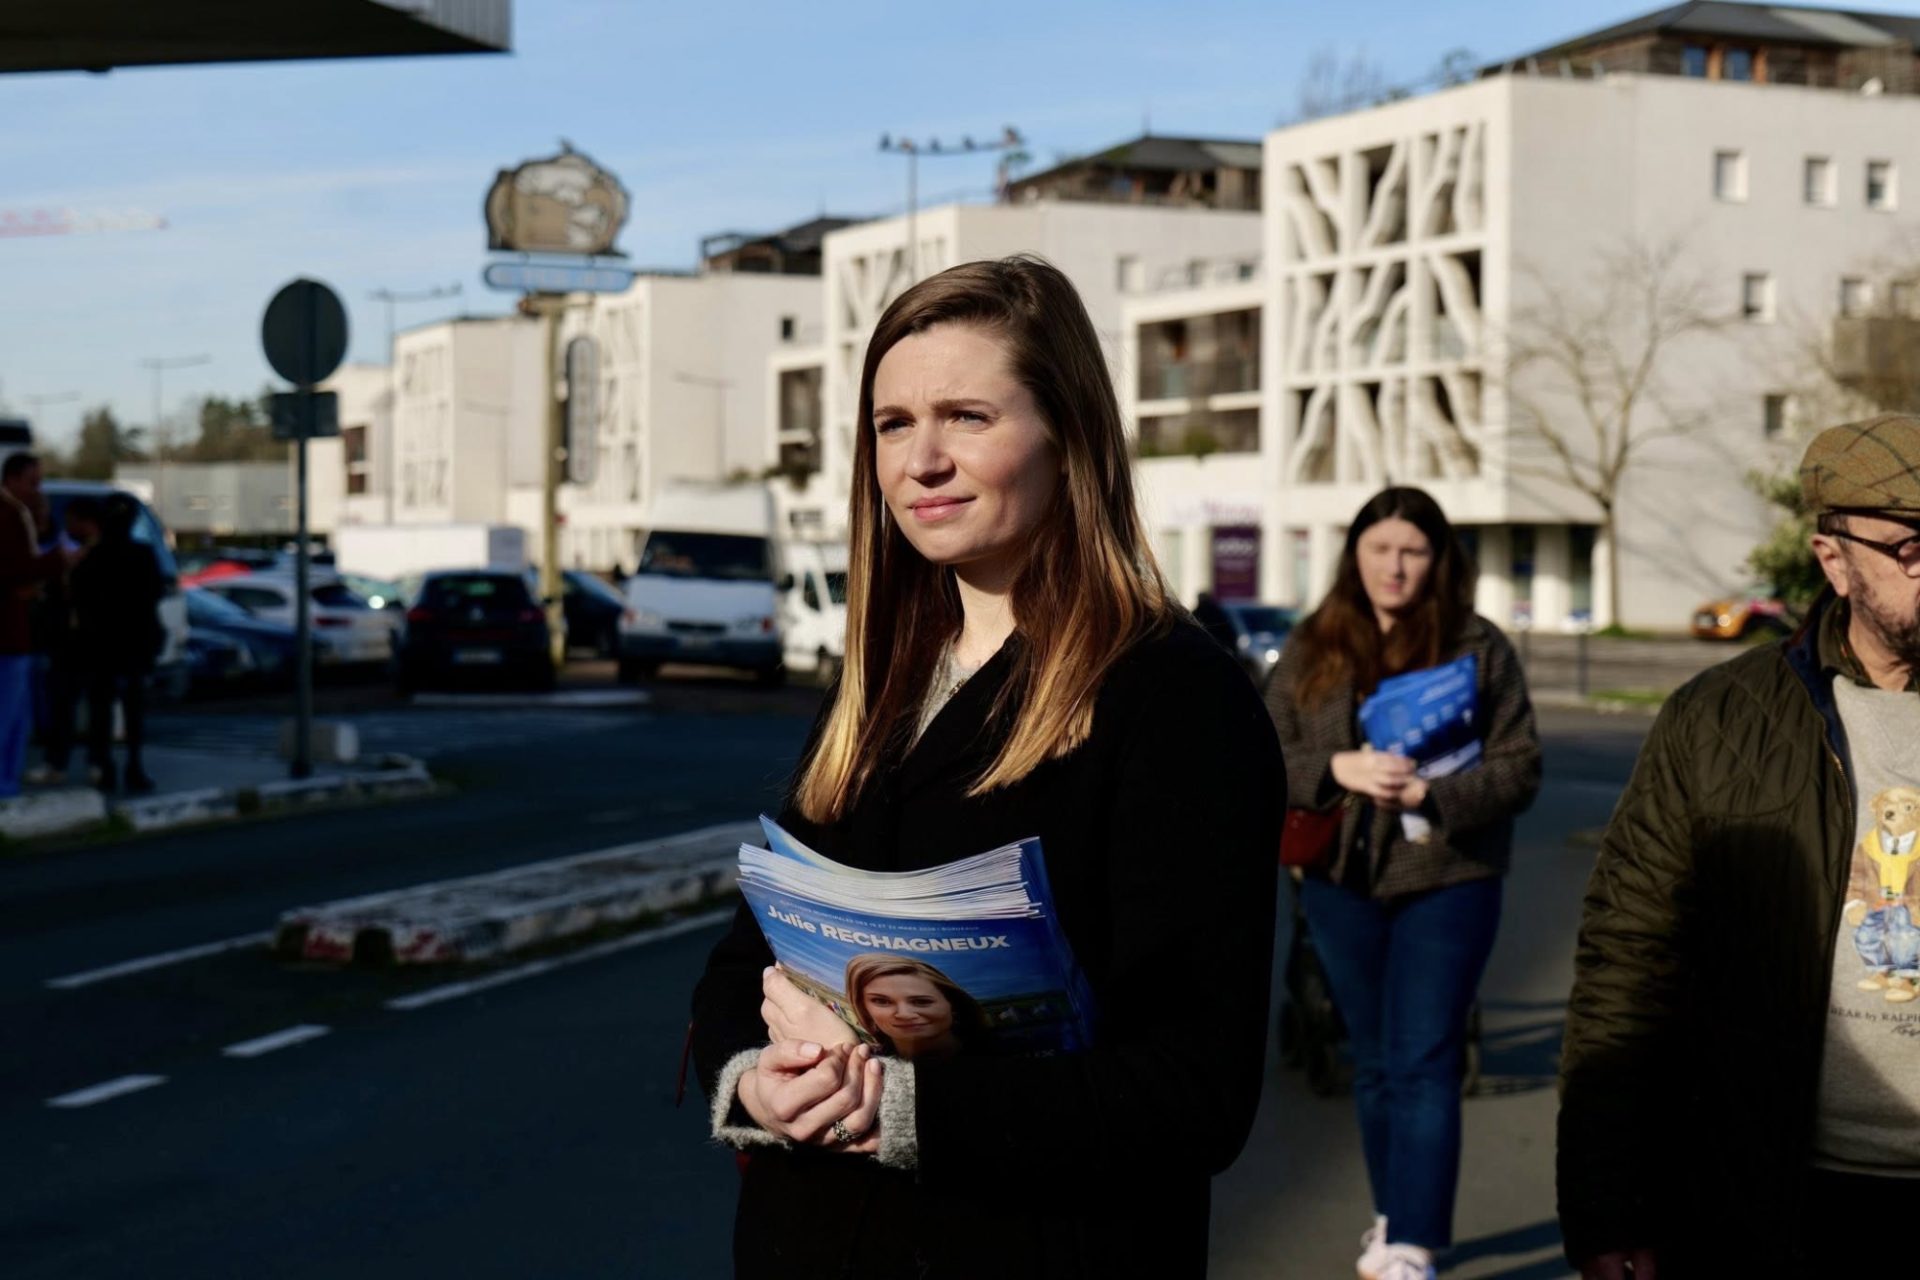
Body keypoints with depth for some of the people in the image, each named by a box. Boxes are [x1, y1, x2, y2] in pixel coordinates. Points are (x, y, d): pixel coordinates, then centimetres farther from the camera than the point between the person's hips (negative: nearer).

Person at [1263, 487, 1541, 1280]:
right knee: (1373, 1063, 14)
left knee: (1424, 1064, -7)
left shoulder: (1478, 647, -2)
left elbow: (1519, 768, -5)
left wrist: (1432, 793, -21)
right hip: (1342, 883, 3)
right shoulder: (1313, 648, 5)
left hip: (1446, 882, -3)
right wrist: (1340, 769, -17)